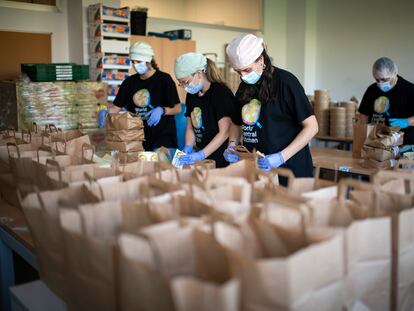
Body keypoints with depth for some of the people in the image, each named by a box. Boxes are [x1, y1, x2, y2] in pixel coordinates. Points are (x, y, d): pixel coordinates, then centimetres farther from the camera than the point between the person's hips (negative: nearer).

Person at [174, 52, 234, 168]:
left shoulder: (221, 92, -14)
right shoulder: (191, 95, 9)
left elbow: (225, 132, -20)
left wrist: (201, 155, -24)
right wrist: (188, 148, -4)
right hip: (201, 158, 7)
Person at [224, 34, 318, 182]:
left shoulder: (285, 81, -11)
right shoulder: (244, 87, 7)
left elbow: (311, 126, -12)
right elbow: (237, 123, 20)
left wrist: (281, 157, -21)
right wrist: (232, 145, -1)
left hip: (289, 169, -5)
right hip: (256, 169, 5)